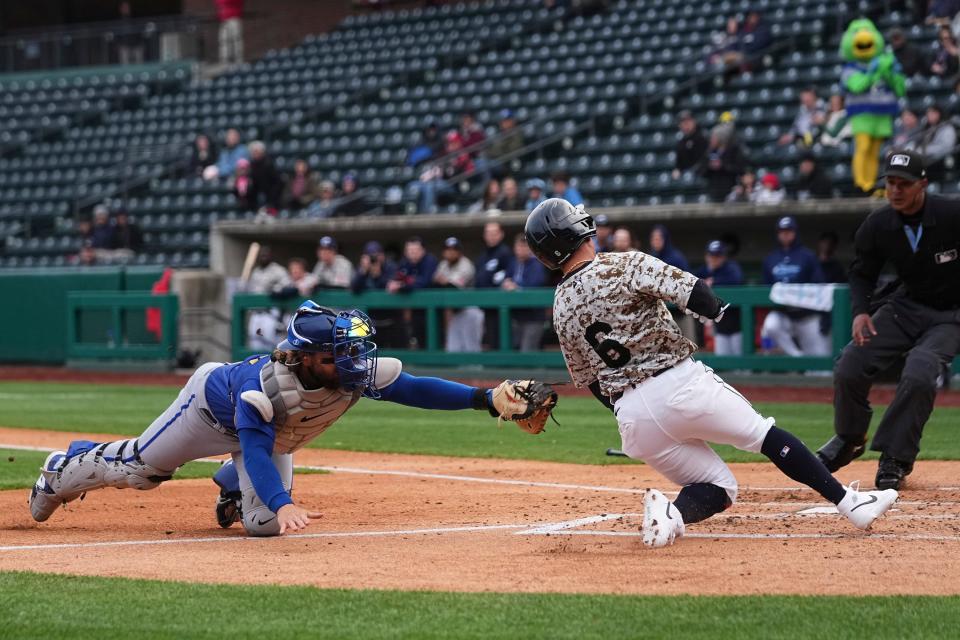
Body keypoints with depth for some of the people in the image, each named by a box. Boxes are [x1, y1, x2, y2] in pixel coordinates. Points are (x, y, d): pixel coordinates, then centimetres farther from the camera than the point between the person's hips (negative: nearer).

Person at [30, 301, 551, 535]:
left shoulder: (358, 372, -34)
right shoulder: (263, 383, -45)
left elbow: (418, 389, -40)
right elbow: (257, 450, -50)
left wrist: (486, 397, -53)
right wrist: (282, 502, -67)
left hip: (270, 438, 5)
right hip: (212, 403, -5)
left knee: (263, 524, -1)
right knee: (137, 467, 8)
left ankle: (232, 484, 35)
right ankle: (68, 469, 40)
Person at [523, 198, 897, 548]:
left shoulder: (561, 312, 11)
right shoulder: (622, 266, -4)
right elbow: (688, 290, -15)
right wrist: (722, 313, 0)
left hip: (630, 417, 4)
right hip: (680, 384, -4)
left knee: (718, 487, 14)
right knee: (767, 436, 11)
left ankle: (671, 514, -16)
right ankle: (850, 503, 7)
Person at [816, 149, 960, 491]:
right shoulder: (877, 225, -10)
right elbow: (862, 273, 4)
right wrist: (861, 311, -15)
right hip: (906, 306, 4)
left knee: (919, 374, -29)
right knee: (849, 367, -8)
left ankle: (895, 460, -12)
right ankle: (850, 439, 20)